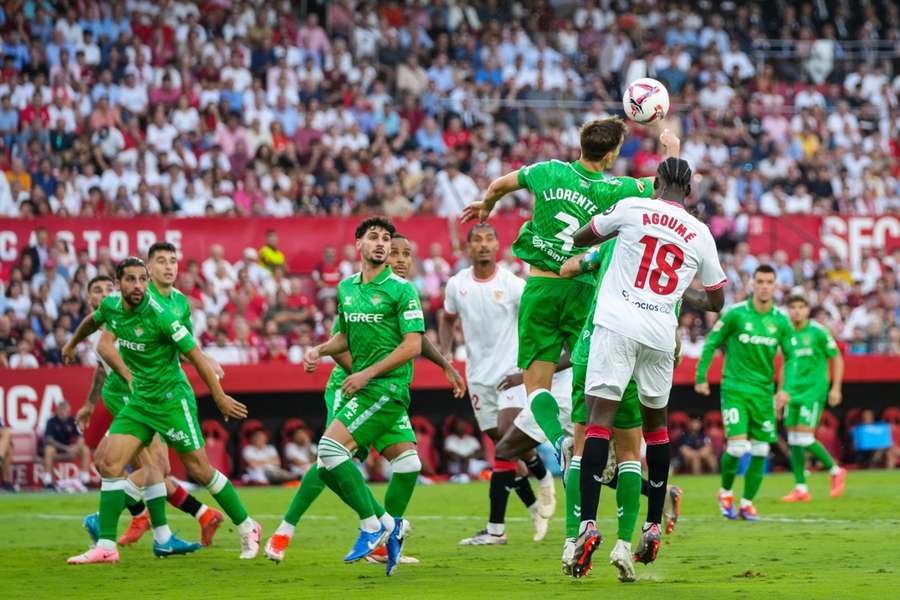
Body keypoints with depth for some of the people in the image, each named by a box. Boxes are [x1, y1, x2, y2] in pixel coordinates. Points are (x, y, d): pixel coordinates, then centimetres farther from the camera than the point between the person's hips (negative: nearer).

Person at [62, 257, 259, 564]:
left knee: (200, 471, -4)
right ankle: (106, 546, -3)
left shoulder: (159, 316, -21)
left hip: (172, 398, -6)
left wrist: (220, 397, -15)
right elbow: (93, 322, 23)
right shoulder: (110, 306, -2)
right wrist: (71, 345, 40)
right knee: (110, 464, -5)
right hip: (139, 400, 6)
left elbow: (194, 354, -16)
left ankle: (247, 528, 13)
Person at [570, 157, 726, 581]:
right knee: (655, 422, 21)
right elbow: (715, 302, 21)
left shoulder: (632, 209, 2)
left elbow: (580, 239, 17)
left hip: (618, 324, -3)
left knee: (600, 417, -10)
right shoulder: (701, 235, 11)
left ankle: (588, 524, -25)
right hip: (661, 334, 3)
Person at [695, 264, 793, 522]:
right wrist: (701, 377, -1)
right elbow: (710, 344, 2)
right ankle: (726, 492, 11)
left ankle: (747, 502, 15)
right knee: (737, 446, -15)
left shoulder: (780, 321, 3)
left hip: (763, 392, 4)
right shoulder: (735, 314, -6)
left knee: (760, 451, 1)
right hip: (734, 389, -4)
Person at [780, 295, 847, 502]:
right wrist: (782, 393, 20)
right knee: (793, 441, 1)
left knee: (804, 437, -13)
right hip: (792, 392, 6)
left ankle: (836, 470, 7)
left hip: (813, 391, -6)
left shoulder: (818, 332, -6)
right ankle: (801, 489, 6)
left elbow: (836, 359, 0)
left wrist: (836, 388, -6)